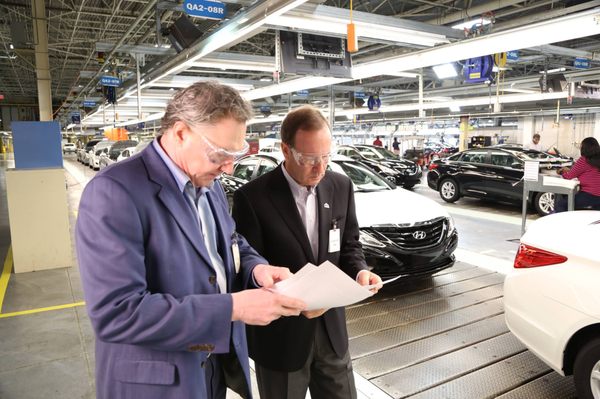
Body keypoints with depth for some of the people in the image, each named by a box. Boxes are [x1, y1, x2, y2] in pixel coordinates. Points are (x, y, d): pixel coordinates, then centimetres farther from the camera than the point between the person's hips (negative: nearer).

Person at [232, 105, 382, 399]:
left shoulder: (341, 187, -1)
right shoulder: (253, 198, -17)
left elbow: (349, 245, 7)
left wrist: (360, 271, -13)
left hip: (330, 328, 4)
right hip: (279, 337, -4)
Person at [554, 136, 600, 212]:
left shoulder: (583, 160, -12)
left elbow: (569, 176, -4)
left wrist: (562, 172, 17)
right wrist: (569, 171, 26)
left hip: (589, 195, -8)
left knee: (560, 204, 0)